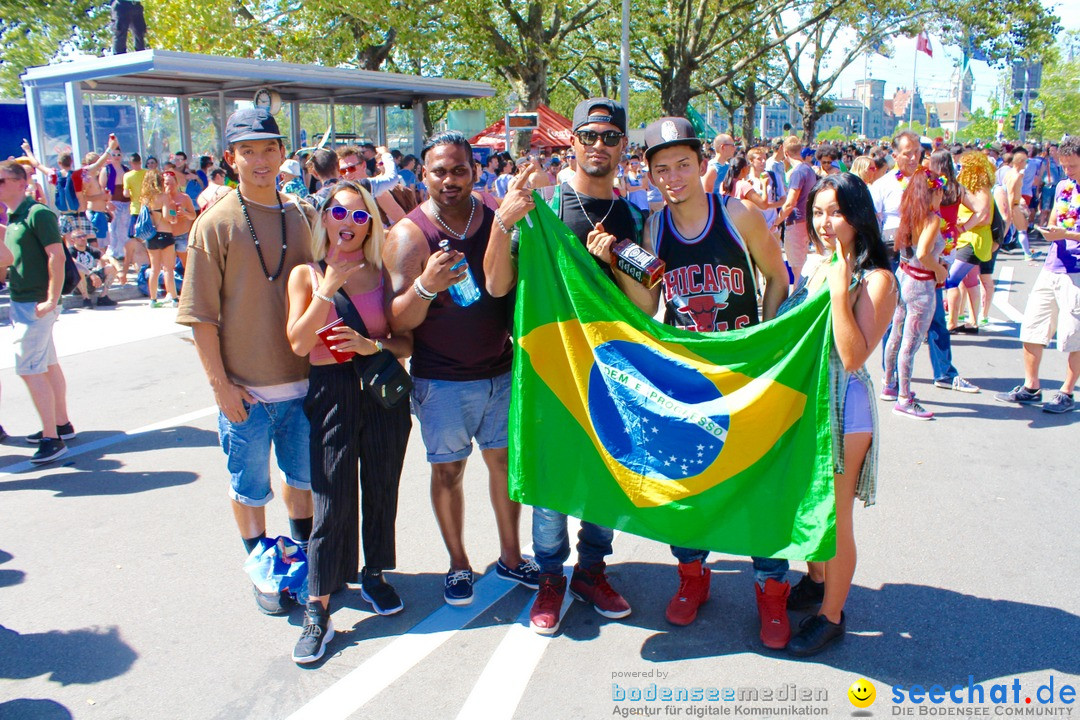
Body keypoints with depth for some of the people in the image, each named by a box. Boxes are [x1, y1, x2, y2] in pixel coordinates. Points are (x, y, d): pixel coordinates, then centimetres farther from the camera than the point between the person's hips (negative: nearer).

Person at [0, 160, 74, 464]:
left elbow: (57, 256, -19)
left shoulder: (37, 213, -14)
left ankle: (52, 438, -6)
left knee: (29, 368, -10)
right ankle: (62, 425, 25)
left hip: (37, 304, -9)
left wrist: (52, 299, -22)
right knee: (48, 365, 15)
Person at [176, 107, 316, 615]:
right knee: (249, 486, 10)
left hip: (302, 379, 4)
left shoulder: (303, 216, 4)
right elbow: (201, 314, -9)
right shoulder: (215, 223, -8)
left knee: (303, 476, 18)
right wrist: (220, 382, -12)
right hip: (245, 386, -4)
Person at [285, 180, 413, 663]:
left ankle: (374, 574, 33)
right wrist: (328, 288, -12)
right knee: (331, 502, -3)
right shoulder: (306, 274, 4)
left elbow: (408, 341, 5)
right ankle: (317, 611, 6)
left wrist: (374, 345, -14)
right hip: (331, 392, -2)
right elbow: (299, 343, -8)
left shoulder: (383, 273, 7)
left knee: (381, 491, 11)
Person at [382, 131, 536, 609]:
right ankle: (458, 564, 27)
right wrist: (425, 286, -35)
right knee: (448, 471, 7)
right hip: (441, 381, -3)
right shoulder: (409, 235, -12)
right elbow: (398, 322, -19)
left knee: (505, 461, 12)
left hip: (500, 370, 3)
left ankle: (511, 556, 30)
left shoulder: (496, 219, -1)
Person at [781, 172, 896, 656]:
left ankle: (831, 615, 22)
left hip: (842, 405, -7)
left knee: (834, 516, 5)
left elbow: (853, 358, -24)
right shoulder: (817, 267, 7)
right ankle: (815, 581, 42)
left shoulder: (876, 279, -14)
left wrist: (840, 291, -25)